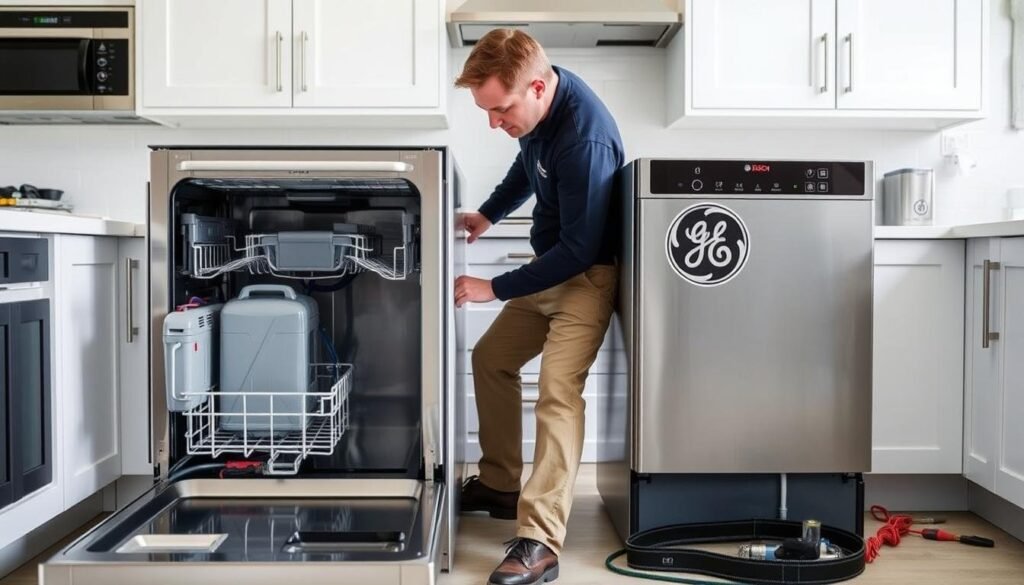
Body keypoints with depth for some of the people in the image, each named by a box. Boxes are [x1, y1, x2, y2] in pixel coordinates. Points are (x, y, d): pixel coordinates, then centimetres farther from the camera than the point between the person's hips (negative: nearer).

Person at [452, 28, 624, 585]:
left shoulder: (584, 137, -31)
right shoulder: (534, 105, -6)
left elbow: (580, 249, -27)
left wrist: (496, 288, -21)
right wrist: (487, 214, 5)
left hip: (586, 274, -9)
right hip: (549, 264, 9)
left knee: (558, 390, -21)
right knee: (490, 358, 15)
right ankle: (500, 485, 28)